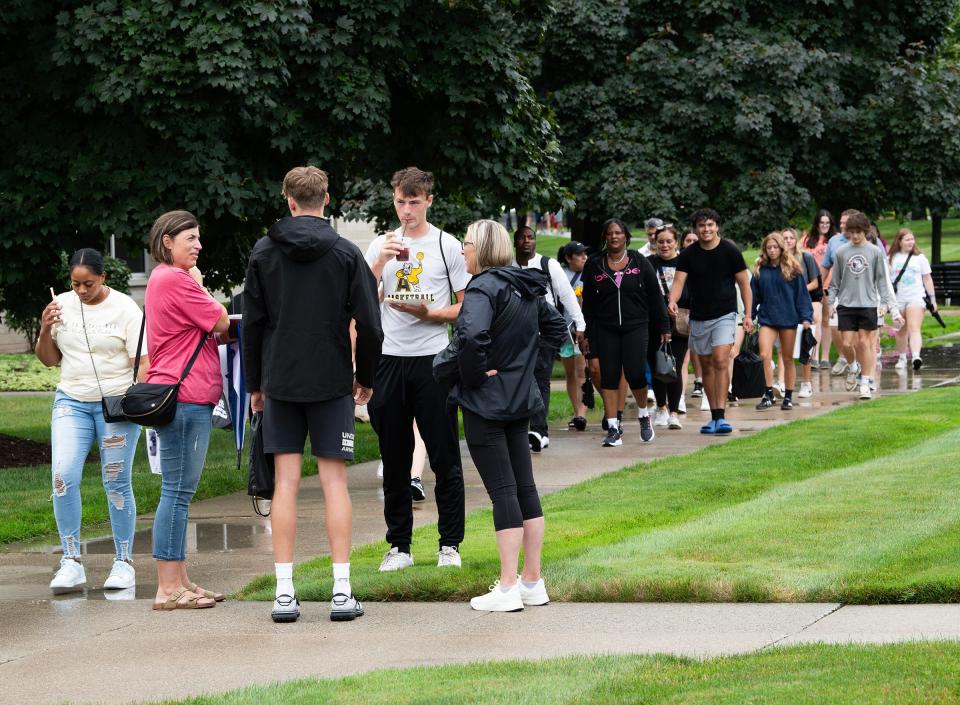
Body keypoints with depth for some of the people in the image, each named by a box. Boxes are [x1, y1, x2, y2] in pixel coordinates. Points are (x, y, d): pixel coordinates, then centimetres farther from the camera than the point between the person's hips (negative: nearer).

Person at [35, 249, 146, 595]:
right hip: (71, 401, 3)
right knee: (63, 476, -12)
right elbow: (49, 359, 13)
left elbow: (142, 361, -6)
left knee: (117, 483, -1)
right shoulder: (62, 305, 7)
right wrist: (45, 331, -6)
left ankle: (124, 563, 8)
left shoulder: (124, 308, -4)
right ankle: (71, 562, -7)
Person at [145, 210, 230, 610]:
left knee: (179, 492, 12)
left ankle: (179, 582, 17)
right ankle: (168, 589, -9)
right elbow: (221, 322, -8)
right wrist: (200, 286, 4)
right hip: (185, 397, -11)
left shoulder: (164, 278, 21)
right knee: (178, 491, -9)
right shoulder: (175, 280, -13)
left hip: (182, 397, 11)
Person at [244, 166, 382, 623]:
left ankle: (284, 592, -1)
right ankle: (342, 591, -2)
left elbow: (252, 323, 3)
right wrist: (366, 378, 9)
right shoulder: (346, 254, -3)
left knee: (285, 482, 2)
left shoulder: (264, 253, 1)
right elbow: (369, 324, -5)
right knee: (334, 481, 2)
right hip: (332, 383, -1)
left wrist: (254, 384, 12)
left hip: (280, 381, 1)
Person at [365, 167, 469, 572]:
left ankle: (450, 545, 8)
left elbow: (465, 308, 2)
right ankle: (399, 546, 12)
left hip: (433, 359, -3)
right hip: (389, 359, 3)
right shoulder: (381, 245, 11)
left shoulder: (447, 246, 3)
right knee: (394, 458, 6)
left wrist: (428, 313, -14)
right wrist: (382, 261, -11)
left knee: (444, 457, 0)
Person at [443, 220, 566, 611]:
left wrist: (473, 373, -19)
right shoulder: (526, 289, 10)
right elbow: (556, 327, 21)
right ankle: (533, 581, 17)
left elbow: (472, 336, -34)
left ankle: (508, 587, -3)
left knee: (502, 491, -6)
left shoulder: (483, 289, -17)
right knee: (525, 487, 11)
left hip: (485, 401, -8)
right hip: (521, 399, 8)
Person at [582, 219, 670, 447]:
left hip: (636, 327, -1)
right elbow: (588, 302, 9)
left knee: (635, 373, -11)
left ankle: (644, 415, 16)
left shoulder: (640, 263, 4)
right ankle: (613, 429, 2)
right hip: (605, 330, 1)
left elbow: (655, 297, 7)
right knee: (609, 376, -2)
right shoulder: (594, 265, 6)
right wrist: (587, 333, 6)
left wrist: (664, 327, 6)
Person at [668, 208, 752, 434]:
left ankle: (720, 418, -21)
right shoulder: (688, 255, 1)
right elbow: (678, 281, -8)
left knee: (721, 361, -18)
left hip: (724, 315, -4)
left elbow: (744, 284, 2)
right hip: (698, 318, 4)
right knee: (706, 366, 9)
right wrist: (672, 301, -29)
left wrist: (748, 315, -2)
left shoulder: (730, 252, -4)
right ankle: (714, 417, 19)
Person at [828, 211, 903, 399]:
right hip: (846, 304, 1)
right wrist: (830, 302, 4)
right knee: (847, 343, -3)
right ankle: (853, 368, 27)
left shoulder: (875, 252, 1)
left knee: (864, 342, -1)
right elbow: (835, 281, 10)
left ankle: (865, 383, 7)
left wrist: (887, 303, -1)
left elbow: (882, 280, 4)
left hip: (868, 304, -1)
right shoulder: (841, 252, 4)